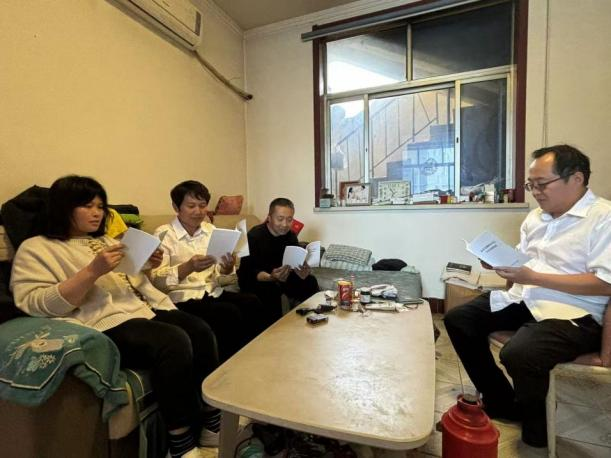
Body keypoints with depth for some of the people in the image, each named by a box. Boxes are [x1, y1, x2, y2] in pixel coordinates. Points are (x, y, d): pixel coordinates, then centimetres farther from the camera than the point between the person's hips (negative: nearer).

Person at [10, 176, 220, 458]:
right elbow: (36, 305, -10)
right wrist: (92, 271, -20)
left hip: (144, 310, 7)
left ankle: (212, 424, -4)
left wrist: (148, 265, 6)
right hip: (105, 326, -7)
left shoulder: (106, 241, 25)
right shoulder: (35, 249, 5)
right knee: (174, 342, -31)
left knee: (201, 331, -18)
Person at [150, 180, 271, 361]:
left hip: (213, 292, 5)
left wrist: (227, 269, -14)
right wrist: (188, 267, -29)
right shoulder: (164, 234, -3)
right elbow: (156, 280, -13)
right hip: (182, 299, -4)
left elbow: (219, 274, 10)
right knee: (230, 313, -29)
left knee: (253, 304, -22)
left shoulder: (211, 230, 11)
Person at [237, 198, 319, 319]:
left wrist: (303, 271, -34)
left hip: (279, 276, 6)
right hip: (252, 280, -5)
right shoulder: (254, 236, -22)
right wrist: (271, 277, -46)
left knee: (310, 281, -12)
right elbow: (250, 272, -27)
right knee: (271, 289, -35)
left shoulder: (291, 236, -4)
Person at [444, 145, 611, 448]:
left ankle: (536, 425, 3)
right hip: (524, 300, 8)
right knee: (458, 320, -1)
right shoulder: (535, 217, 14)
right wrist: (501, 264, -5)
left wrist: (533, 277, -23)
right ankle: (500, 401, 13)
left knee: (518, 354, -32)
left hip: (573, 313, -8)